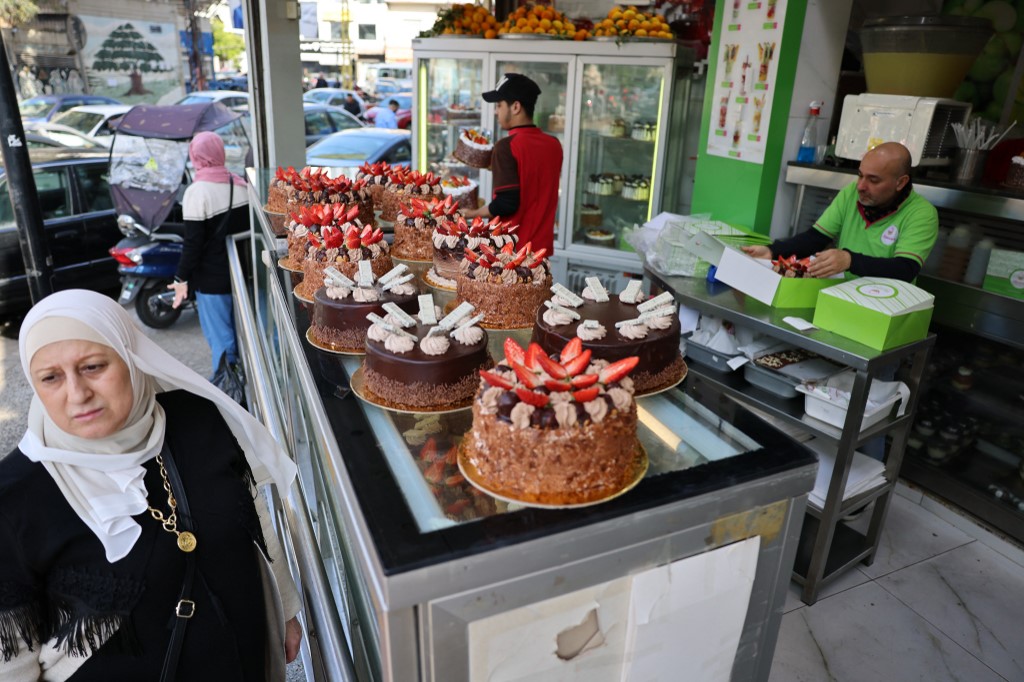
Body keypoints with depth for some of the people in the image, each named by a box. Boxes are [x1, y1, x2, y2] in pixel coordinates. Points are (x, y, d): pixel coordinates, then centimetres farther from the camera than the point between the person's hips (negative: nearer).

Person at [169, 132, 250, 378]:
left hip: (212, 278, -6)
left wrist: (182, 278, -8)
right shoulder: (240, 184, 2)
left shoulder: (197, 192, -17)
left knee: (220, 337, 3)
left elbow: (193, 243, -18)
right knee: (239, 331, 19)